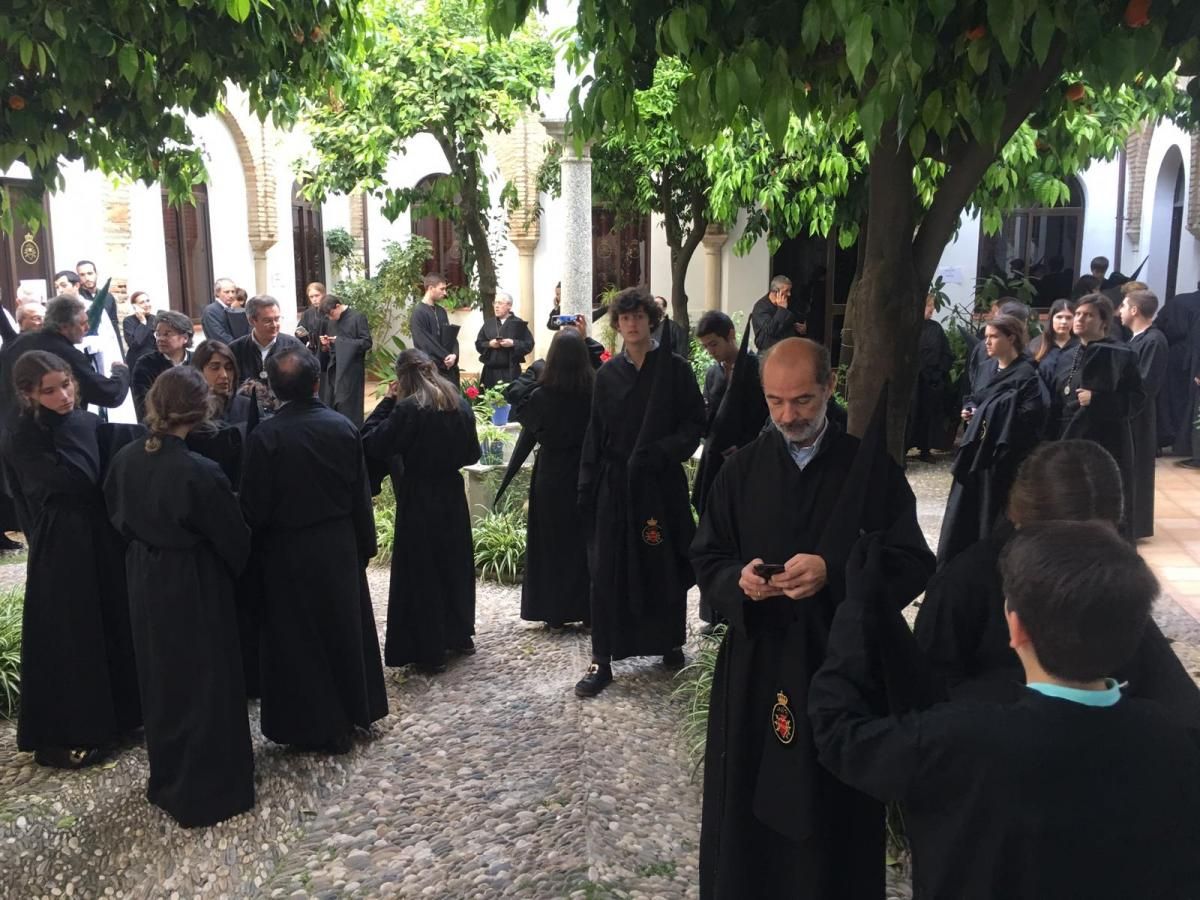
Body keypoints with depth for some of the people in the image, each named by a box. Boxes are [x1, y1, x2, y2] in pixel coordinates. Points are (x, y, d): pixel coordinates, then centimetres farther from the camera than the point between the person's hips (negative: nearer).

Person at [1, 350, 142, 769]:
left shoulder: (86, 422, 3)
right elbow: (76, 482, -25)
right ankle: (61, 735, 20)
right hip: (62, 547, -6)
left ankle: (109, 715, 34)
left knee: (109, 624, 16)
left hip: (101, 535, 7)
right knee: (67, 636, 3)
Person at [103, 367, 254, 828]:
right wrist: (236, 567, 6)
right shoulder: (200, 472, -26)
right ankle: (206, 790, 18)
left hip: (144, 582, 7)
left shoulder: (125, 459, -7)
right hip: (194, 587, -6)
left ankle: (166, 780, 37)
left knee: (161, 678, 21)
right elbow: (233, 539, -16)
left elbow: (117, 516, 8)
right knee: (203, 684, 8)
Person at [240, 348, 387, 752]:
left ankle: (314, 725, 18)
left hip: (289, 551, -4)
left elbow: (255, 507, -13)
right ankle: (354, 710, 33)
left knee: (299, 636, 9)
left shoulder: (265, 436, -18)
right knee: (345, 624, 19)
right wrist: (366, 544, 10)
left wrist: (253, 552, 3)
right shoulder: (343, 427, -8)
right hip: (340, 545, 4)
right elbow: (362, 493, -1)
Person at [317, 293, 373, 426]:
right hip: (333, 370, 6)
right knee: (330, 408, 5)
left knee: (348, 410, -5)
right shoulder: (330, 321, 12)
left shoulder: (357, 317, -6)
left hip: (351, 371, -6)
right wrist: (325, 344, -2)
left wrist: (341, 341, -12)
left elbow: (367, 343, -11)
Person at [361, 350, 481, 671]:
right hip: (452, 496, 6)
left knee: (421, 571, 4)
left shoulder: (407, 409, -18)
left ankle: (430, 652, 11)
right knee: (455, 562, 20)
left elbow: (372, 443, -15)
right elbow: (472, 453, 8)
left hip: (419, 501, -6)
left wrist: (387, 401, -8)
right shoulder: (459, 403, 1)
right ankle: (460, 635, 33)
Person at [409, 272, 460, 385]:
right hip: (432, 368, -7)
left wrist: (454, 355, -7)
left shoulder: (441, 311, 13)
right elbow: (424, 343, -15)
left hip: (450, 367, 7)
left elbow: (451, 336, 13)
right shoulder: (419, 313, -11)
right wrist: (445, 357, -13)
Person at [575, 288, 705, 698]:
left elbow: (695, 424, -2)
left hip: (660, 483, -2)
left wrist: (660, 452, -17)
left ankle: (669, 643, 29)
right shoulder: (607, 374, 6)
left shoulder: (674, 368, -1)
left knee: (664, 567, 8)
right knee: (607, 571, 0)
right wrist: (586, 487, 2)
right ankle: (602, 659, 8)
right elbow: (595, 434, 7)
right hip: (614, 483, 2)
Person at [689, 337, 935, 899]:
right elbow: (706, 561, 7)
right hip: (753, 665, 2)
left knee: (833, 821, 8)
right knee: (744, 810, 10)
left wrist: (833, 574, -23)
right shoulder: (741, 469, 4)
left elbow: (913, 566, -8)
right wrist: (738, 580, -15)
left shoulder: (872, 468, -3)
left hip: (841, 664, -2)